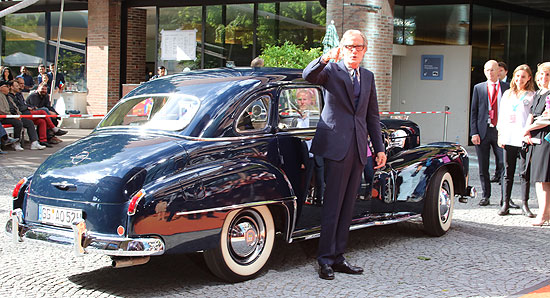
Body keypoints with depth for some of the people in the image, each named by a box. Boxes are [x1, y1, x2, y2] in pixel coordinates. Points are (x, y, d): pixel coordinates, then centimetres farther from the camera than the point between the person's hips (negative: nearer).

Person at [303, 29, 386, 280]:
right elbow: (308, 76, -20)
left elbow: (372, 116, 21)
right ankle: (325, 259, 0)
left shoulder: (368, 77, 18)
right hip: (336, 145, -5)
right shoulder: (331, 70, 1)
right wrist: (325, 59, -38)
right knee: (332, 205, -6)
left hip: (358, 149, 6)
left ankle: (337, 257, 13)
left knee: (347, 206, 7)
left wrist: (379, 148, 16)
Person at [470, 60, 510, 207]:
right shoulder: (479, 88, 7)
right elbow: (473, 111, 6)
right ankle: (485, 196, 16)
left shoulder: (507, 88, 5)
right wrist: (474, 132, -2)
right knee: (483, 167, 6)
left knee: (504, 165, -3)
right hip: (483, 132, 1)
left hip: (501, 132, -1)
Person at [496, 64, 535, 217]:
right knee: (508, 172, 6)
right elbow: (501, 116, 17)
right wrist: (500, 135, 8)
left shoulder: (532, 96, 4)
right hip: (508, 139, 3)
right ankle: (505, 203, 10)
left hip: (524, 139, -3)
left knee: (525, 173, 0)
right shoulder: (507, 94, 16)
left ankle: (524, 205, 6)